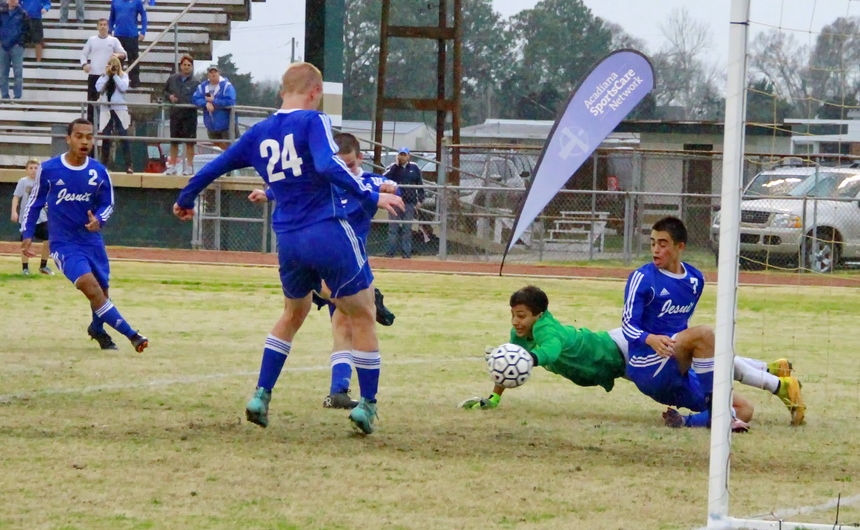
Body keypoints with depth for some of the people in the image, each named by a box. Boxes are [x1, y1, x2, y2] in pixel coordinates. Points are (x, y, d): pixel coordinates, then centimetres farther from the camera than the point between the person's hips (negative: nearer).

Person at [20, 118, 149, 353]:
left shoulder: (99, 172, -3)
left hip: (92, 240, 4)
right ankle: (130, 334, -26)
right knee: (89, 284, -24)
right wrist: (27, 235, 1)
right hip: (63, 243, -4)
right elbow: (35, 203, 4)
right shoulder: (48, 170, -8)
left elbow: (107, 204, 7)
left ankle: (97, 328, 44)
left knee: (101, 290, 10)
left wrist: (98, 219, -14)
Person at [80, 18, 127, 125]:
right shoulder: (92, 40, 9)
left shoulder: (114, 41, 6)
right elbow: (84, 53, 11)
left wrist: (118, 55, -24)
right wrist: (84, 64, -9)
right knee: (92, 99, 2)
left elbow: (124, 54, 0)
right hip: (93, 74, 1)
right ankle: (89, 122, 8)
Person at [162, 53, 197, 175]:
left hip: (189, 115, -4)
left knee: (190, 142, 1)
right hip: (175, 114, 4)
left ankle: (189, 166, 8)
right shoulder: (172, 79, 6)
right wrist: (169, 96, 0)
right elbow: (165, 91, 19)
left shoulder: (195, 82, -5)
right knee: (174, 141, 11)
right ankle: (173, 165, 20)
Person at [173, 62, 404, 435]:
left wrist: (185, 201, 34)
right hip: (329, 234, -6)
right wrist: (371, 197, -20)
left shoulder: (259, 133, 10)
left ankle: (261, 396, 18)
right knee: (361, 317, 8)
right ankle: (367, 404, 6)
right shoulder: (312, 121, -8)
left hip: (288, 240, 6)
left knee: (293, 314, 26)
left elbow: (213, 168, 18)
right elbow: (328, 166, -24)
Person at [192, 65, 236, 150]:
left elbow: (230, 101, -23)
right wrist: (206, 103, -23)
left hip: (226, 124, -6)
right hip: (211, 126, 6)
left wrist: (213, 101, -19)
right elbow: (195, 99, -4)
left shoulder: (226, 85, -13)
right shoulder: (203, 86, 5)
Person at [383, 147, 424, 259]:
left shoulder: (414, 168, 7)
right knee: (393, 228, -2)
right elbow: (384, 178, -15)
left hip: (409, 203, 1)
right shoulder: (393, 167, 2)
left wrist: (420, 199, 6)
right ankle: (391, 252, 0)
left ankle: (406, 252, 6)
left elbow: (419, 183, 12)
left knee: (407, 229, 4)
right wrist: (396, 165, -17)